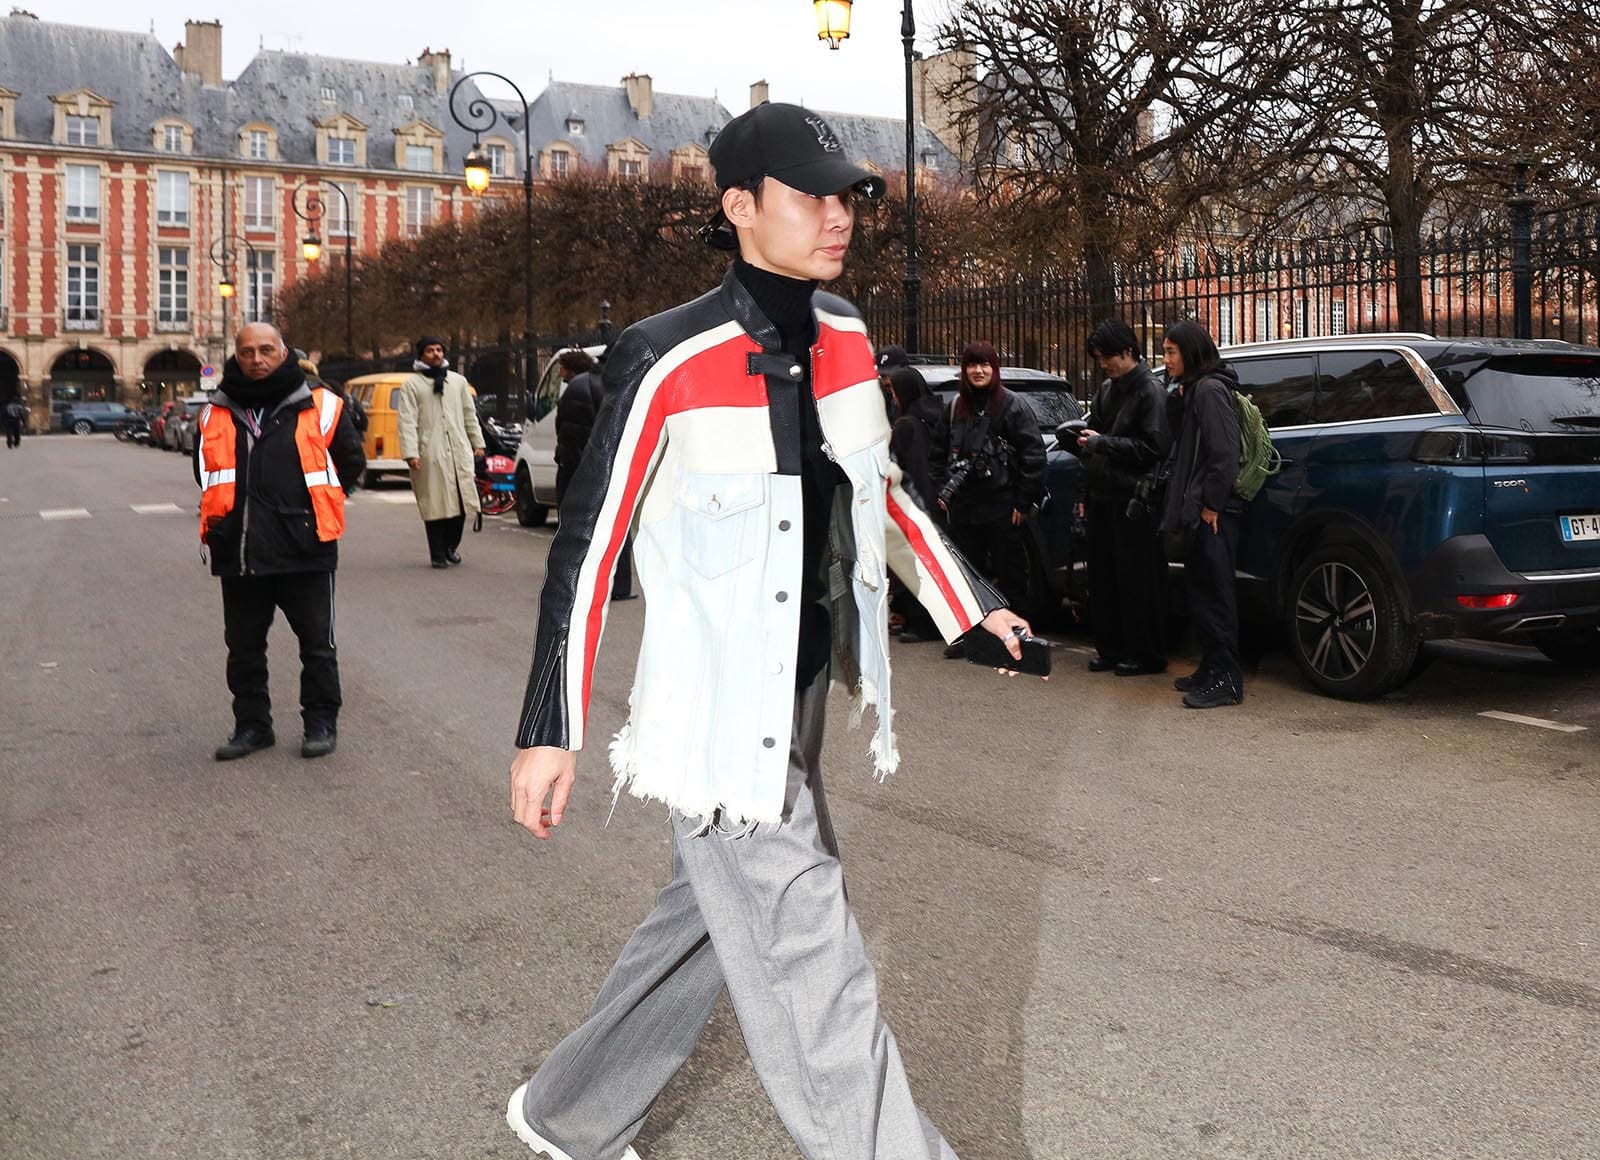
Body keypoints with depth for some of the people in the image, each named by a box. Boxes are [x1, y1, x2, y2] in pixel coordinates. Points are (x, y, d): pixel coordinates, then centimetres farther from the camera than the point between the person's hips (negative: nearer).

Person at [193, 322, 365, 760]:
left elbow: (351, 461, 9)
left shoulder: (320, 407, -1)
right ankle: (251, 724, 25)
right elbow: (208, 475, 23)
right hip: (238, 553, 3)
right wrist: (224, 516, 13)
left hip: (305, 550, -3)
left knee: (317, 644, 6)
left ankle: (321, 722, 19)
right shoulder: (216, 415, 8)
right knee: (243, 646, 11)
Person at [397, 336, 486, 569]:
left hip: (459, 452, 4)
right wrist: (410, 453, -13)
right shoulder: (411, 385, 3)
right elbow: (407, 421, -4)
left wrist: (477, 443, 16)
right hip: (430, 455, -4)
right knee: (435, 506, -3)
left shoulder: (458, 381, 17)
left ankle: (451, 547, 20)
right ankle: (438, 555, 5)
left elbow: (469, 414, 22)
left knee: (460, 502, 1)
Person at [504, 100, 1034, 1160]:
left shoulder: (844, 334, 3)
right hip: (717, 710, -8)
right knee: (812, 969, -4)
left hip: (802, 690, 8)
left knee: (708, 919, 20)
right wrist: (551, 732, -13)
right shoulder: (671, 361, -18)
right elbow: (587, 545, -14)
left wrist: (970, 606, 21)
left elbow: (880, 486, 17)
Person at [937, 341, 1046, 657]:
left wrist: (1023, 501, -11)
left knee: (1009, 573, 2)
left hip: (1002, 506, -6)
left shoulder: (1012, 406, -7)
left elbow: (1033, 453, -10)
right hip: (963, 505, 6)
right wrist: (944, 491, 13)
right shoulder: (956, 406, 10)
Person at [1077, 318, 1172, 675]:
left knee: (1137, 581, -3)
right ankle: (1110, 648, 19)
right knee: (1102, 579, 10)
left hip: (1133, 502, -8)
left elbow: (1155, 447, -15)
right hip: (1102, 498, 8)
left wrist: (1103, 443, -15)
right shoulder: (1105, 391, 16)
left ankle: (1146, 654, 5)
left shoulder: (1150, 392, -7)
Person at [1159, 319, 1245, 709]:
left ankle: (1226, 680, -4)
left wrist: (1211, 504, -18)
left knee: (1215, 592, -7)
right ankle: (1211, 669, 22)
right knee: (1200, 589, 14)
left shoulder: (1209, 390, -12)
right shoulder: (1195, 389, 19)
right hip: (1199, 510, 10)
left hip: (1213, 514, -10)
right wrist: (1187, 504, 14)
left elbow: (1223, 453, -19)